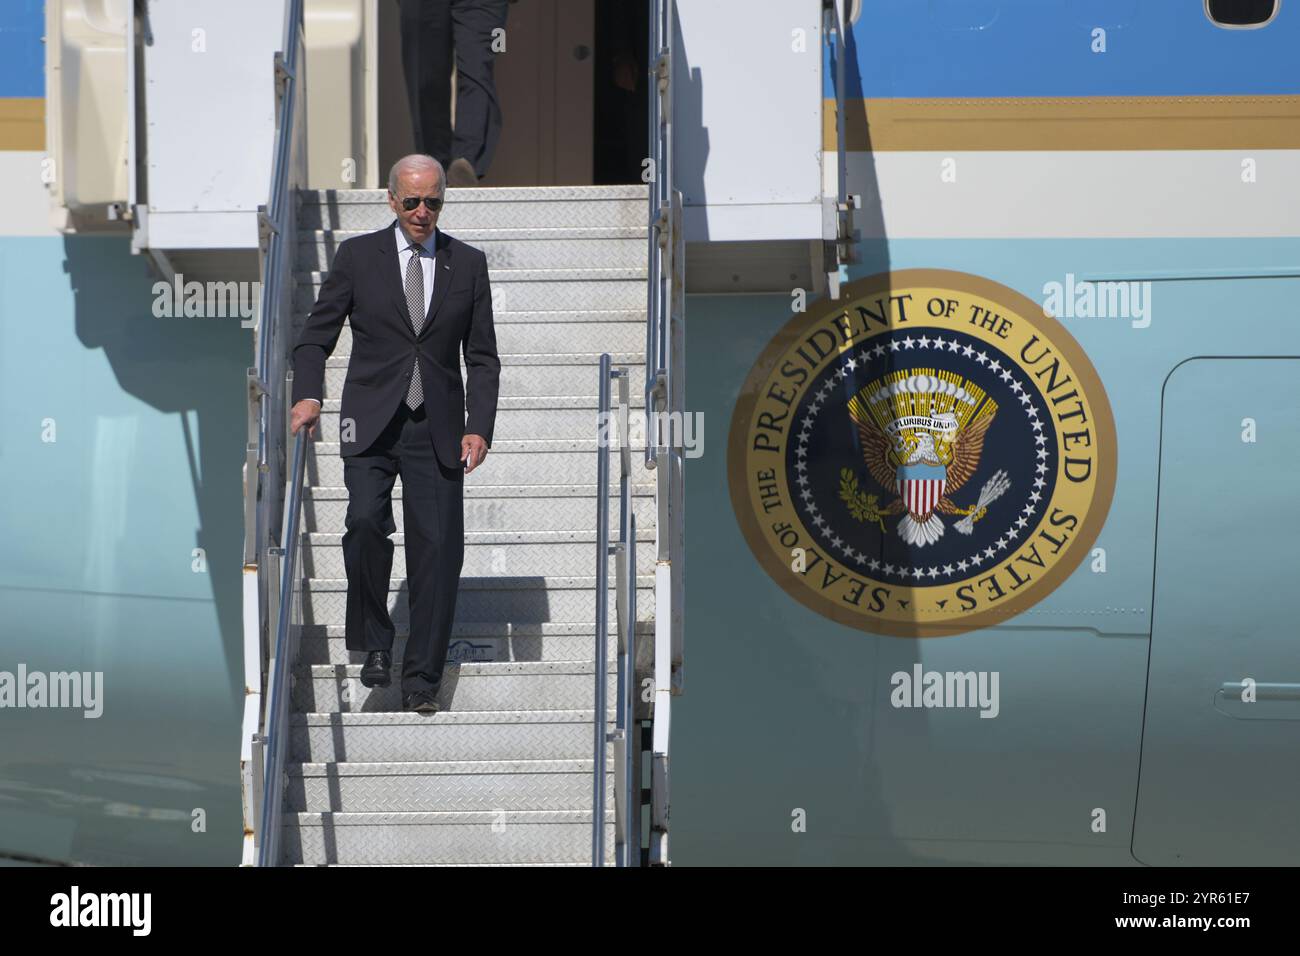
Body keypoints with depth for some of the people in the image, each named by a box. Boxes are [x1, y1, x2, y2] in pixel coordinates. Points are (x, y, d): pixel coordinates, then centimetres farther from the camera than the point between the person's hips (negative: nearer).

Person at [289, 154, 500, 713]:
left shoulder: (468, 264, 9)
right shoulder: (357, 255, 6)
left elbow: (482, 358, 9)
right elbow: (316, 337, 6)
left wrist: (478, 427, -3)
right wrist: (308, 395, -12)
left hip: (437, 430, 1)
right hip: (371, 424, -1)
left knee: (436, 547, -3)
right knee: (366, 519, -23)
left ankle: (421, 679, 8)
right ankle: (375, 643, -2)